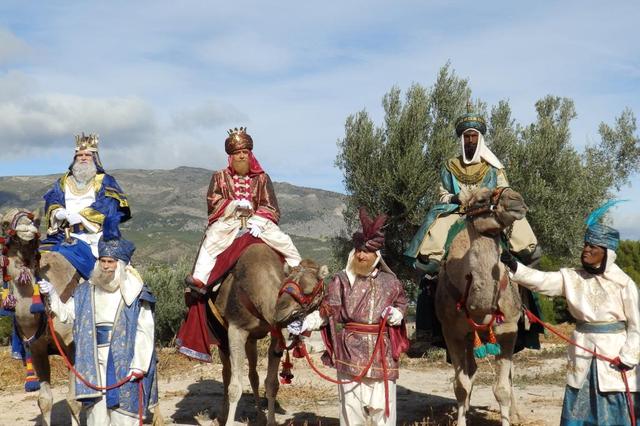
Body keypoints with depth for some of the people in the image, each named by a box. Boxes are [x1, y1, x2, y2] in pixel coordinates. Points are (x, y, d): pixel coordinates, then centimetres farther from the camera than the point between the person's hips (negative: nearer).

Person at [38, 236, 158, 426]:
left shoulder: (135, 293, -7)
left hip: (123, 361, -4)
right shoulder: (86, 291, 9)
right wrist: (52, 295, 0)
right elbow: (67, 313, 16)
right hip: (94, 362, 4)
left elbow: (144, 332, -9)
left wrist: (138, 366, -14)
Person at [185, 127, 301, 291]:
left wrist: (258, 222, -15)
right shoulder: (220, 177, 14)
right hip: (228, 221, -1)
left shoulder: (262, 178, 13)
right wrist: (235, 205, -16)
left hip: (257, 221, 1)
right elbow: (212, 200, 2)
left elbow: (270, 207, 5)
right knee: (211, 240, -30)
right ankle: (200, 278, -37)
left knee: (284, 241, -19)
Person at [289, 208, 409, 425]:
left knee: (383, 403, 4)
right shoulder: (341, 281, 1)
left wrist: (397, 313, 0)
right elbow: (326, 311, -1)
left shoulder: (389, 282, 6)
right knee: (351, 402, 2)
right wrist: (305, 324, -15)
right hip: (350, 352, -1)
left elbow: (401, 302, 22)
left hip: (382, 352, 1)